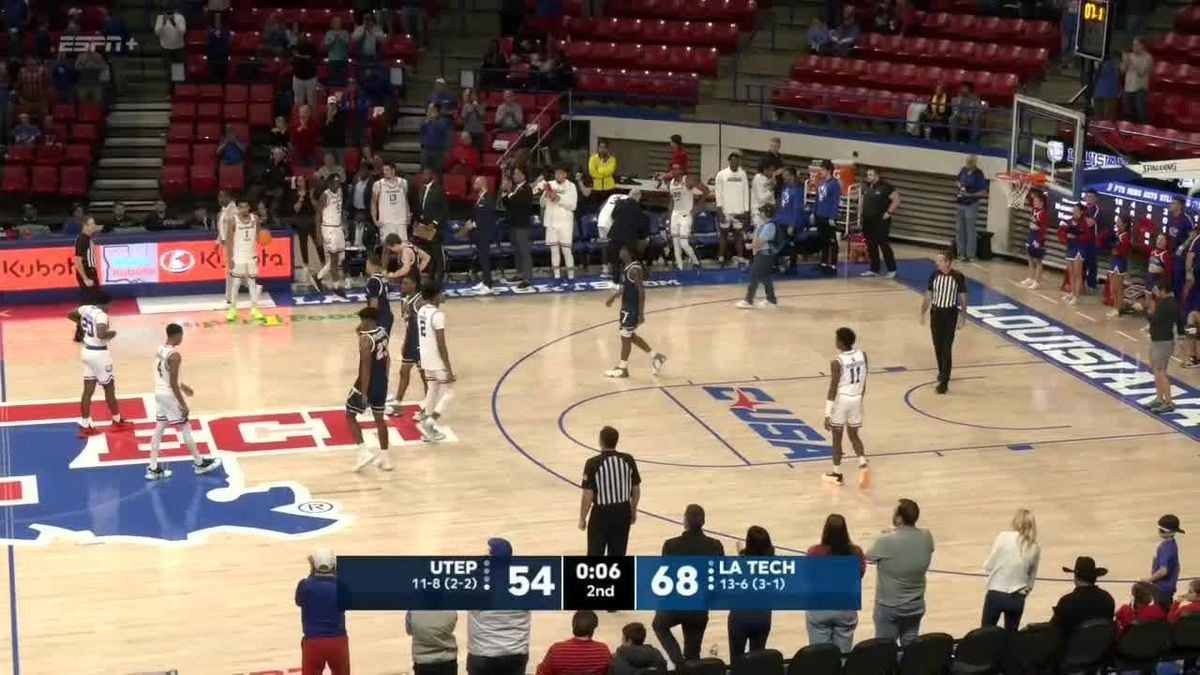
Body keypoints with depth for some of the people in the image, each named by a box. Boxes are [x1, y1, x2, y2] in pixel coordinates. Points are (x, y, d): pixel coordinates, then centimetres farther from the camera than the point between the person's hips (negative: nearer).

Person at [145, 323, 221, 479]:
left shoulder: (160, 350, 5)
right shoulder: (175, 355, -24)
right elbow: (173, 383, -24)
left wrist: (182, 386, 29)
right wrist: (183, 403, -18)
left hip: (159, 393, 8)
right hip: (170, 396, -8)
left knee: (159, 429, 13)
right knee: (185, 429, 6)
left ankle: (153, 468, 14)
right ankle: (200, 463, 20)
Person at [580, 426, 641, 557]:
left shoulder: (593, 463, -16)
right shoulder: (628, 460, -4)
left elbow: (588, 496, -14)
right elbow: (636, 489, 5)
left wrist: (582, 518, -2)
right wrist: (633, 510, 20)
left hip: (602, 513, -4)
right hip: (623, 511, 4)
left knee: (595, 554, 8)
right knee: (618, 553, 16)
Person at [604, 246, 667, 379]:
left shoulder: (634, 270, -23)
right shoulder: (628, 267, 7)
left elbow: (641, 292, -23)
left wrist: (641, 314, -23)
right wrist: (613, 297, 28)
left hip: (632, 309, -10)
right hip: (627, 307, 10)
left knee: (625, 336, 1)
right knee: (630, 335, 19)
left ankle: (622, 368, 14)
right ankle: (654, 355, 26)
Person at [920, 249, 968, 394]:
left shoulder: (958, 277, -11)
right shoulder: (934, 275, -2)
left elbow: (963, 298, -3)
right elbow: (928, 296, 7)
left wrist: (963, 317, -4)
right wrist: (923, 313, 6)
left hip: (950, 313, -4)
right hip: (936, 312, 4)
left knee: (946, 348, -8)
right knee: (937, 346, 12)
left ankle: (944, 381, -9)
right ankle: (942, 372, 36)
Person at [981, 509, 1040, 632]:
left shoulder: (1004, 537, -9)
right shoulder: (1035, 548, 0)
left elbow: (988, 567, -4)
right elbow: (1031, 579, 6)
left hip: (996, 595, -3)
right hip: (1017, 599, 3)